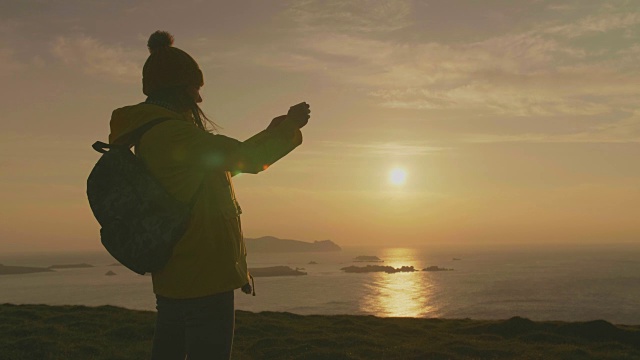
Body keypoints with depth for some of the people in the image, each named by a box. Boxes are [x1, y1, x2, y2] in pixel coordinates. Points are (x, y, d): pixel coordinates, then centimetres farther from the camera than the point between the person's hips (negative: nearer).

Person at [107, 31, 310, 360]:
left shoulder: (149, 135, 13)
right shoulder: (171, 132, -18)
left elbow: (225, 164, 21)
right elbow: (246, 158, -15)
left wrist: (270, 133, 25)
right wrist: (291, 125, 1)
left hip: (171, 278, 10)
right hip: (204, 279, -10)